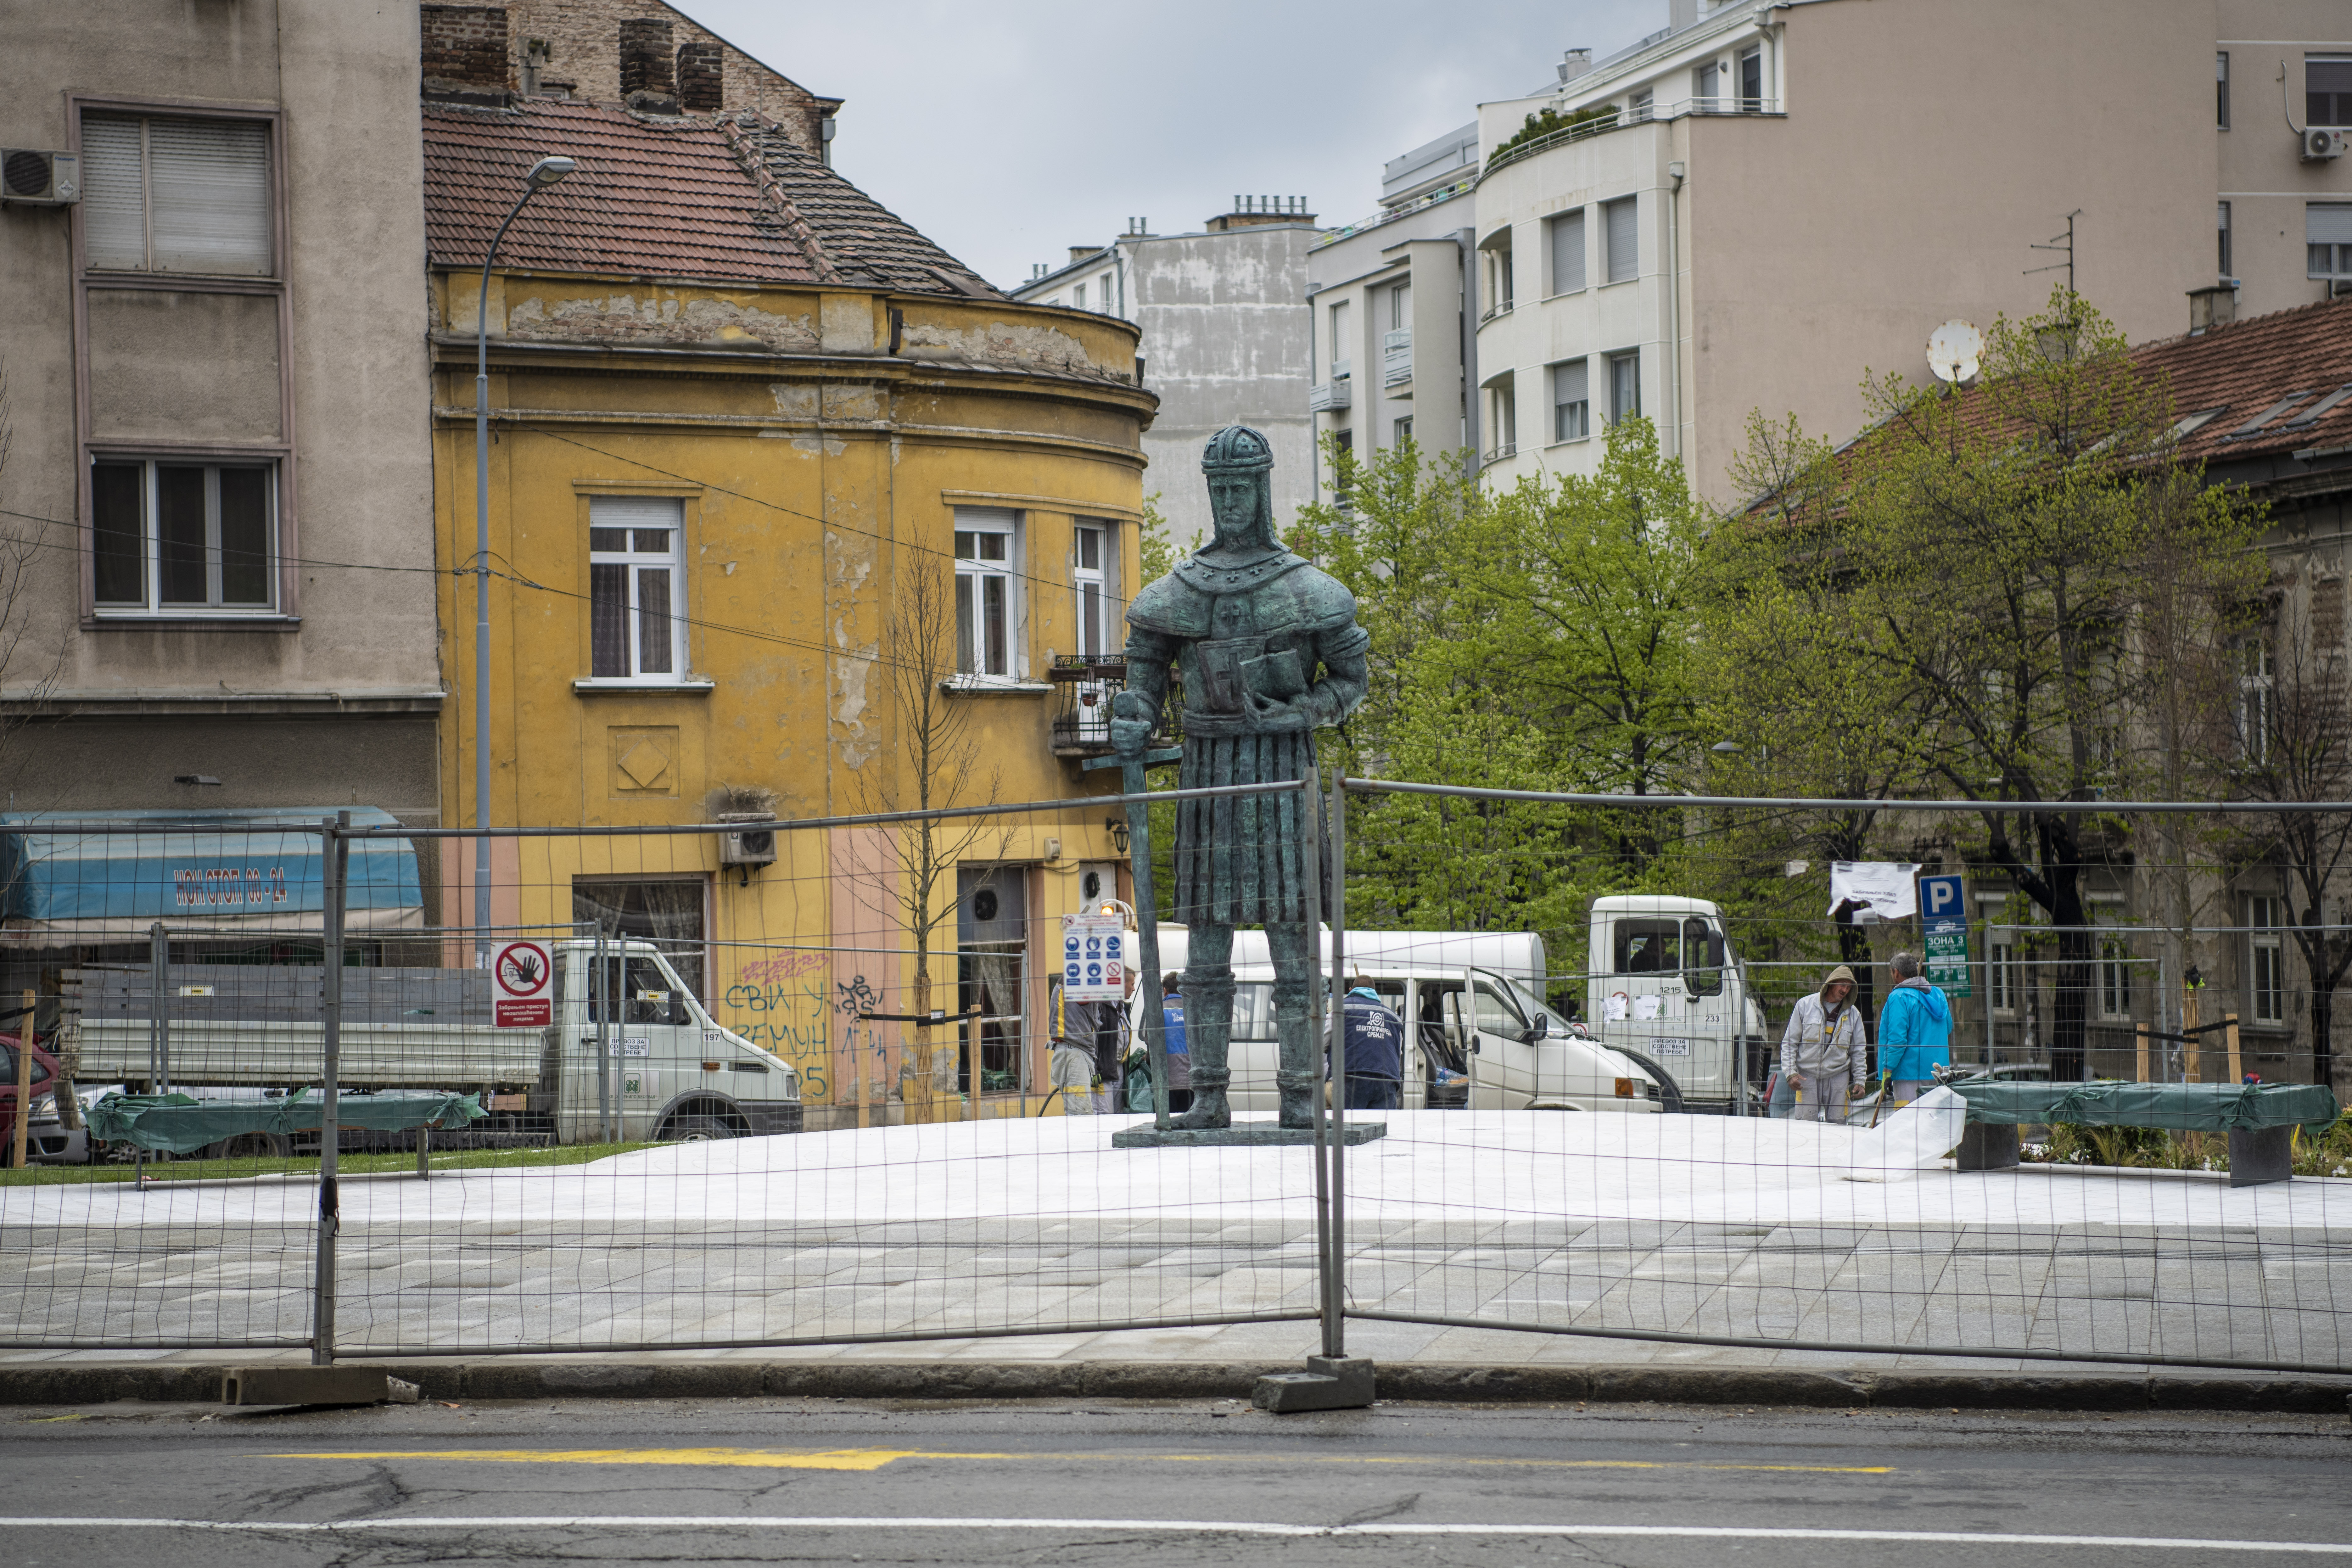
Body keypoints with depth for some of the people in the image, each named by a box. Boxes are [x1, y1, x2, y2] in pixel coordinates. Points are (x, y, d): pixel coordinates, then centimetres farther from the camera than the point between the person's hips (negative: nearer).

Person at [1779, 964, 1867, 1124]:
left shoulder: (1853, 1013, 8)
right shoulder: (1805, 1005, 2)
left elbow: (1859, 1051, 14)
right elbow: (1789, 1043, 4)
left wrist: (1859, 1080, 5)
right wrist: (1791, 1072, -6)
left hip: (1838, 1077, 2)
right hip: (1807, 1076, -2)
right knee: (1806, 1124, -7)